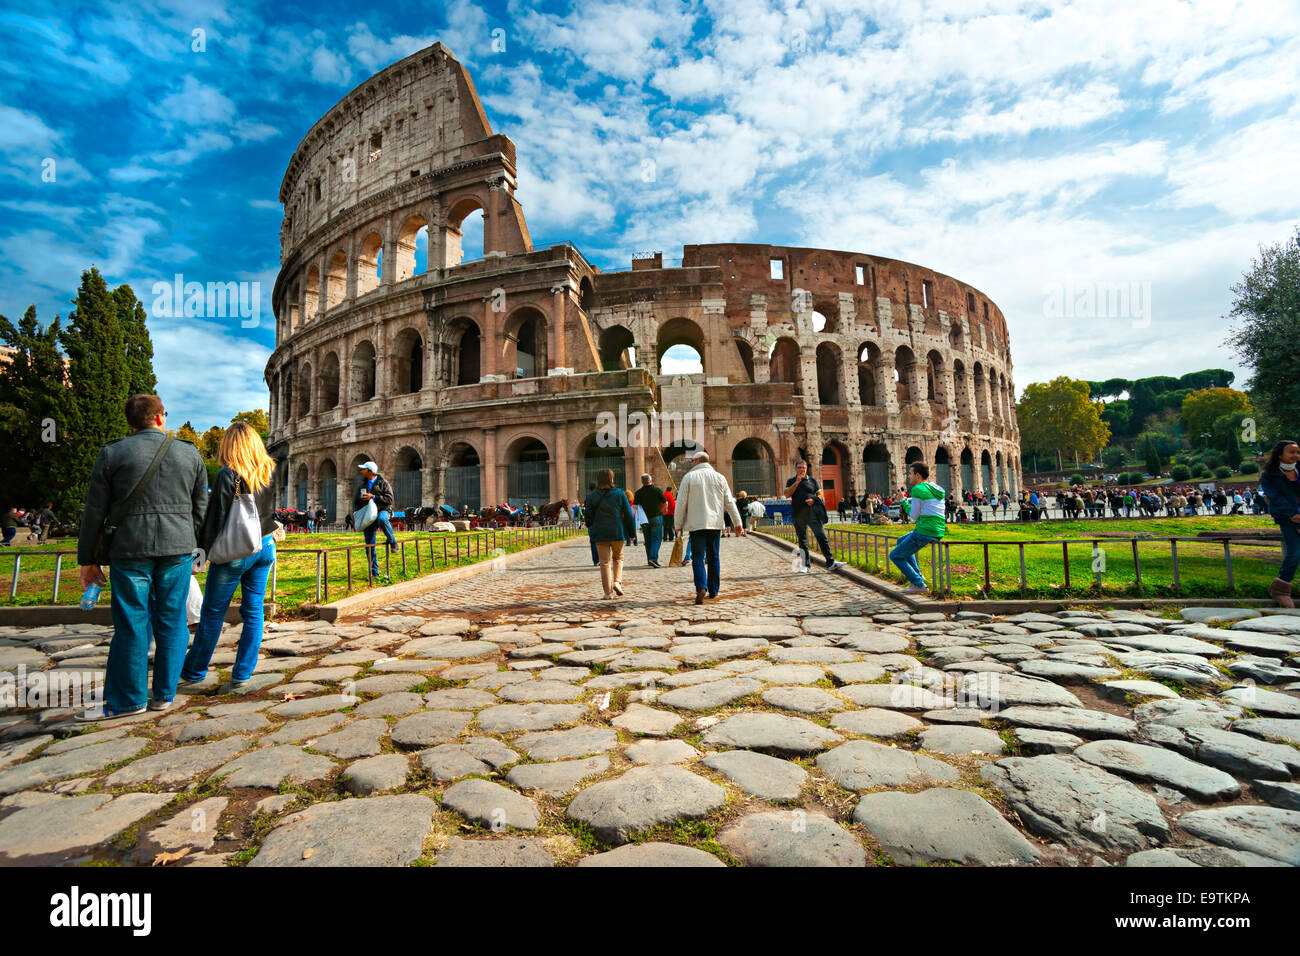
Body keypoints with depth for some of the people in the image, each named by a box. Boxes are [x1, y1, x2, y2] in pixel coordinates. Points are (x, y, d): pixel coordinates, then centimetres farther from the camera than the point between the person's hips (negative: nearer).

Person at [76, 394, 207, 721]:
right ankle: (164, 694, 16)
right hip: (178, 548, 2)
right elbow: (200, 509, 9)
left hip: (131, 549, -1)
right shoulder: (190, 454, 6)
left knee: (131, 624, 6)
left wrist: (87, 560, 8)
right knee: (171, 621, 8)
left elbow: (94, 512, 1)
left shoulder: (112, 453, 0)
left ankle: (127, 700, 14)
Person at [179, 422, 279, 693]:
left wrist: (203, 548, -6)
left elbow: (217, 516, -13)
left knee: (212, 613, 10)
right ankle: (241, 677, 12)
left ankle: (193, 672, 25)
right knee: (254, 612, 7)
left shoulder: (228, 474, -13)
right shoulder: (269, 472, 4)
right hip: (265, 548, 5)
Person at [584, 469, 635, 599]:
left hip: (600, 534, 1)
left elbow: (589, 517, 2)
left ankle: (608, 592, 7)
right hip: (618, 533, 0)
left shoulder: (591, 496, 0)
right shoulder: (619, 493, -4)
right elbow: (628, 515, -3)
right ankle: (617, 581, 1)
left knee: (604, 562, 8)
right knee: (618, 557, 21)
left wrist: (591, 531, 16)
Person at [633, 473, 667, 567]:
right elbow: (665, 502, 1)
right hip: (656, 517, -3)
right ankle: (653, 558, -16)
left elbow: (635, 506, -4)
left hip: (644, 519, 3)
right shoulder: (657, 490, -5)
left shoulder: (638, 492, 0)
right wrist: (662, 510, 19)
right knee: (656, 538, -1)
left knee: (648, 539, 13)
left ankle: (649, 559, 17)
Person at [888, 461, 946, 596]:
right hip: (938, 533, 9)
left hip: (924, 532, -9)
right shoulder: (938, 490, 14)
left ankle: (919, 585, 0)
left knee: (895, 556, 5)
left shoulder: (918, 489, -11)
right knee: (901, 541, 31)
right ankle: (917, 575, 24)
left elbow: (914, 515, -10)